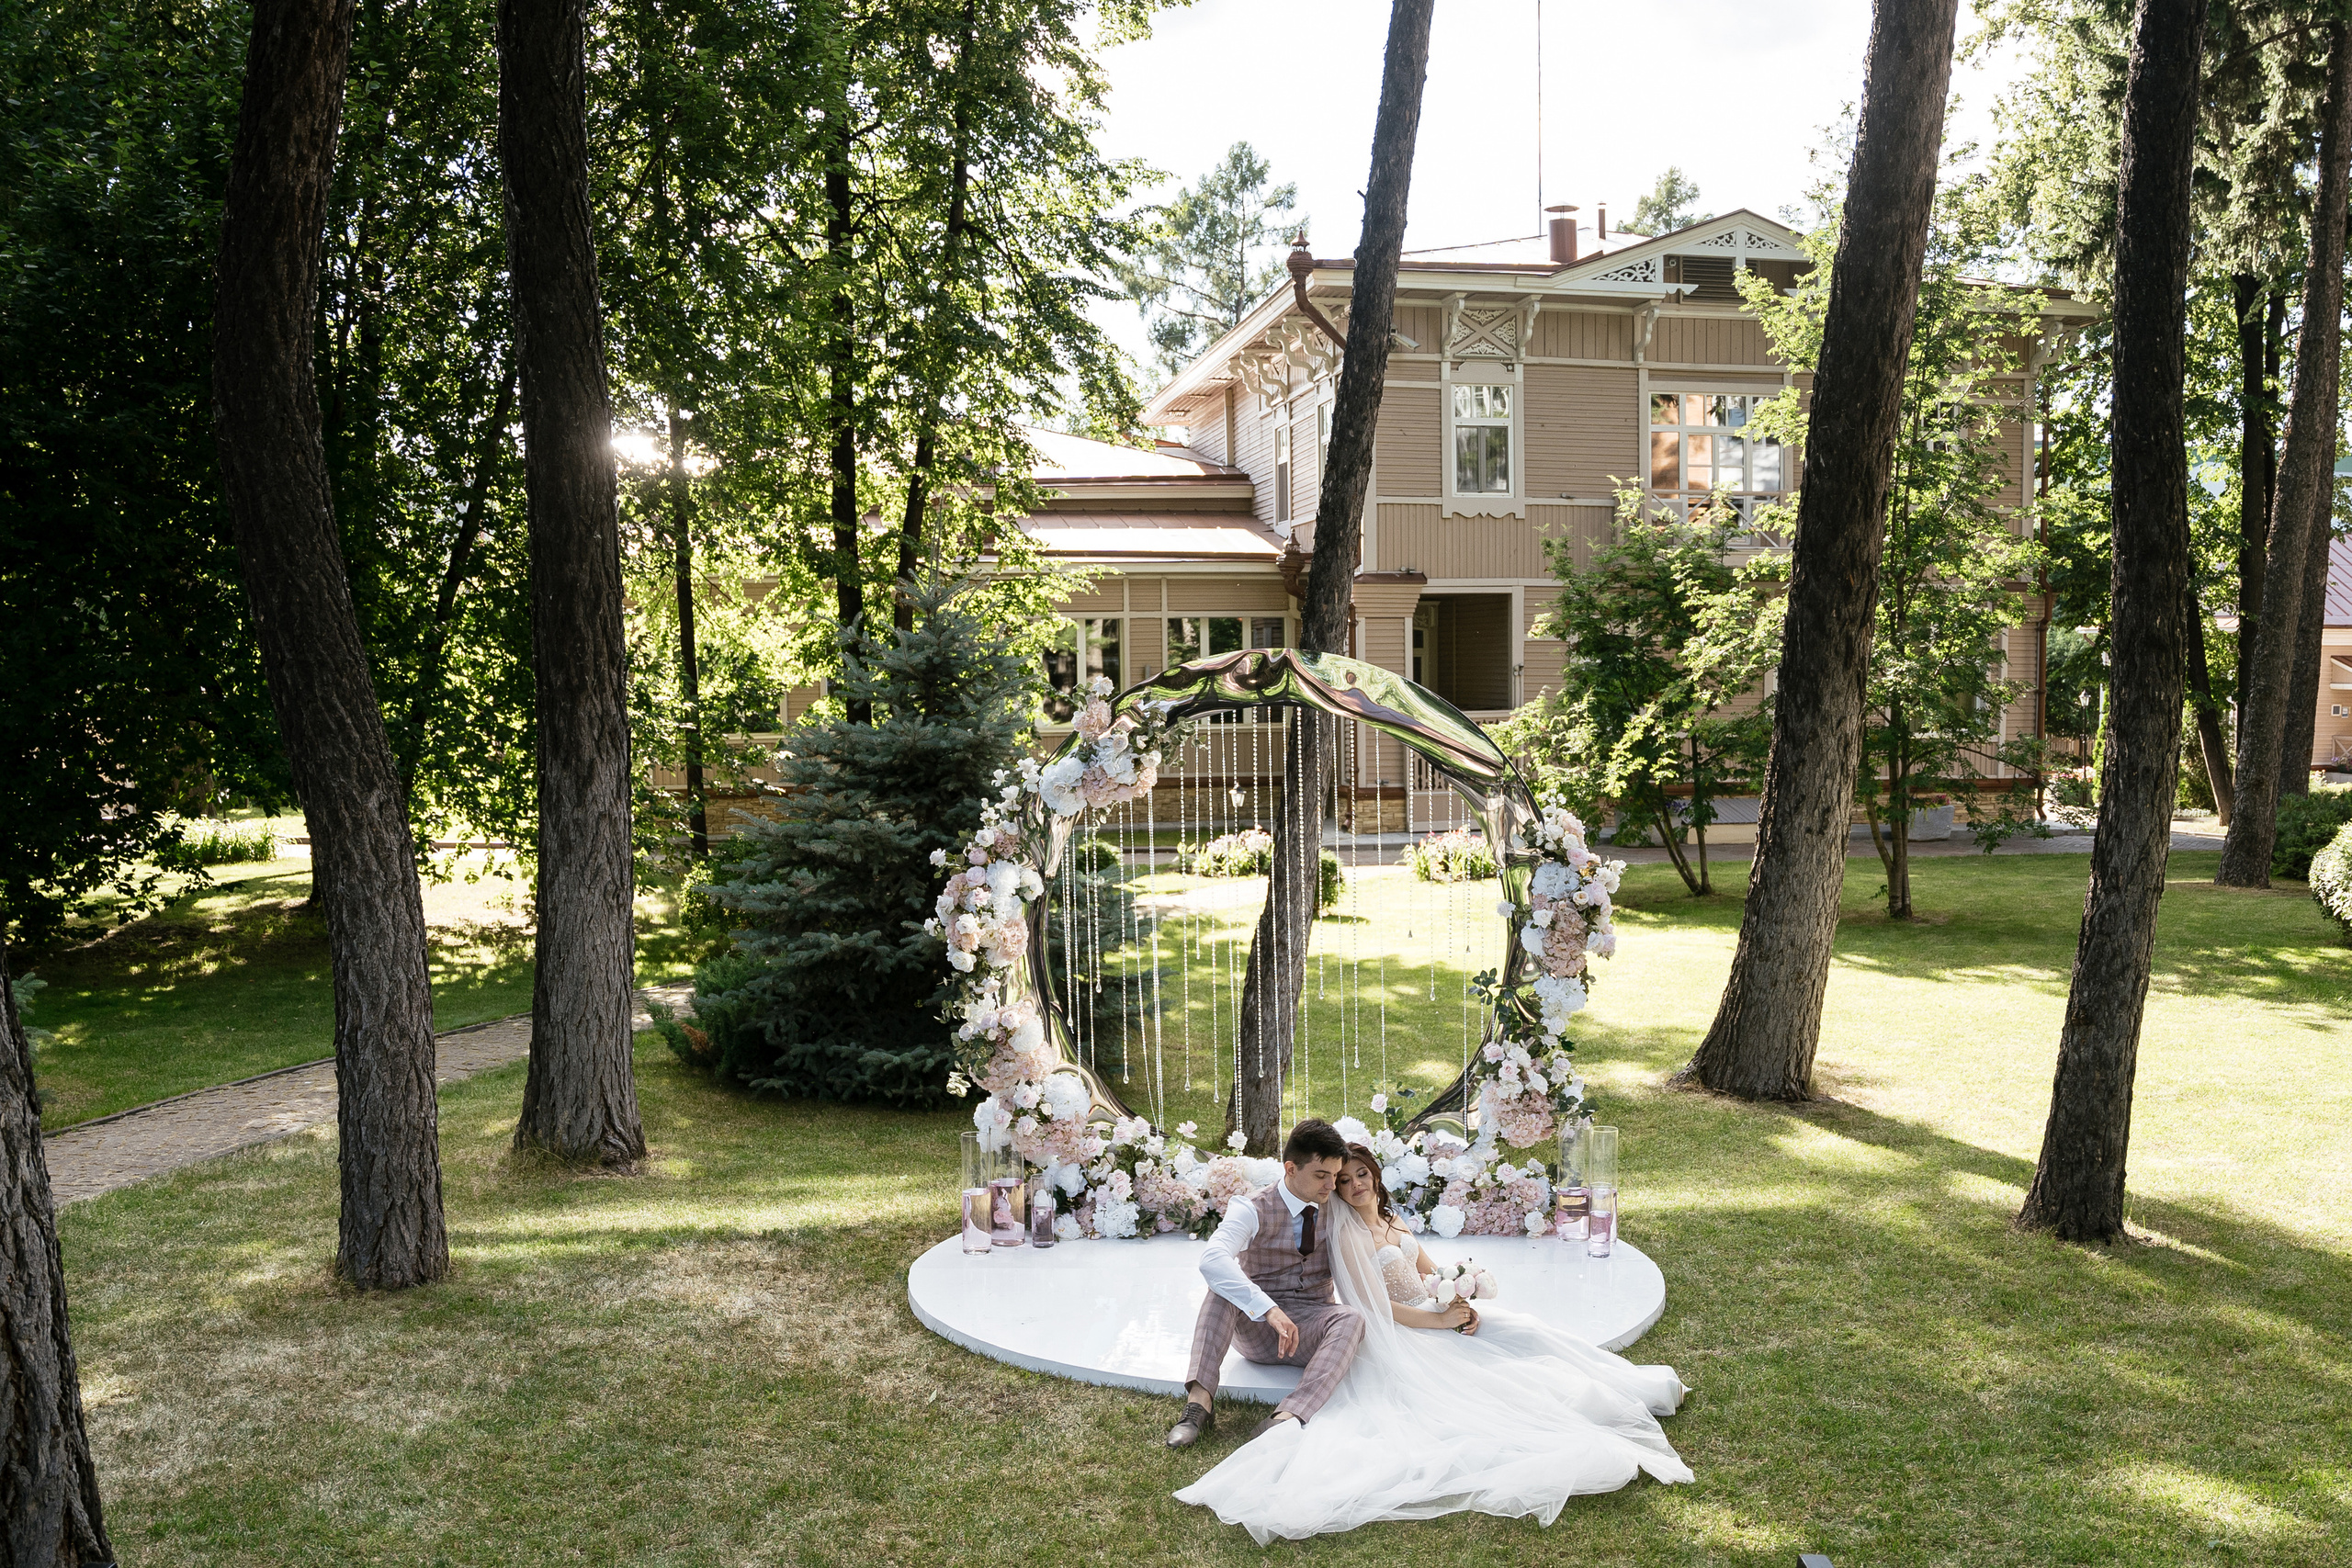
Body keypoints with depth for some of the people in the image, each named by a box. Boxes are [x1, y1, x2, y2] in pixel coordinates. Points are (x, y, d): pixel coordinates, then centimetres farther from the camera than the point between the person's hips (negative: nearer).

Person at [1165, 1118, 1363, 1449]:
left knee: (1352, 1317, -31)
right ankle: (1199, 1399, -41)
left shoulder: (1335, 1207, 5)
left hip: (1312, 1327, 2)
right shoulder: (1253, 1210, -11)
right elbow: (1211, 1259, -31)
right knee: (1223, 1286, -30)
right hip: (1256, 1328, -2)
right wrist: (1269, 1309, -42)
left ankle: (1289, 1417, -50)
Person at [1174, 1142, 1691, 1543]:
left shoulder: (1388, 1219, 12)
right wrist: (1440, 1320, -17)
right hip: (1401, 1337, -8)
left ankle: (1636, 1388, 1)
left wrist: (1464, 1307, -3)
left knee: (1525, 1335, -5)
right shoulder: (1348, 1234, -14)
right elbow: (1376, 1308, -18)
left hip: (1438, 1317, 8)